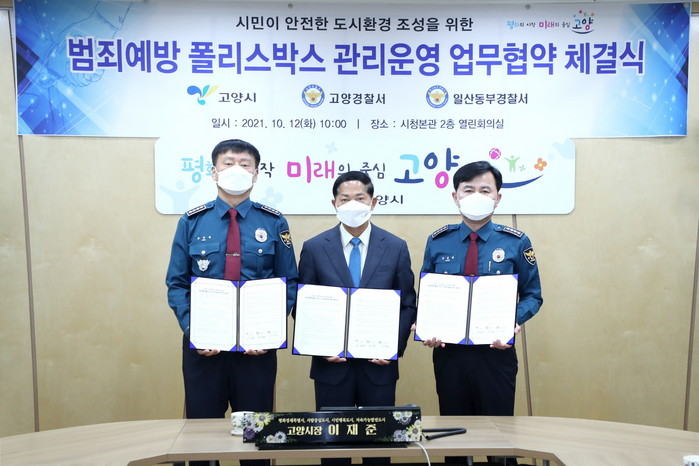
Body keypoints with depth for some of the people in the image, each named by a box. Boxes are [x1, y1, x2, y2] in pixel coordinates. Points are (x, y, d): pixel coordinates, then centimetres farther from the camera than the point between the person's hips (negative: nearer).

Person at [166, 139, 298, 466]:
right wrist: (191, 330, -11)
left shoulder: (274, 224, -2)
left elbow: (288, 283, 0)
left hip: (257, 347, 0)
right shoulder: (191, 222, 0)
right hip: (203, 346, 1)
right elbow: (176, 283, 1)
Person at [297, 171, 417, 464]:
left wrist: (394, 347, -9)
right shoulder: (314, 248, -1)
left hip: (379, 364, 0)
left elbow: (407, 305, 3)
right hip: (331, 364, 0)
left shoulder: (396, 247, 0)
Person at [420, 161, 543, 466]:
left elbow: (533, 295, 3)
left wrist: (515, 322, -16)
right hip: (448, 351, 2)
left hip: (496, 351, -1)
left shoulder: (516, 243, -2)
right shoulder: (437, 242, 2)